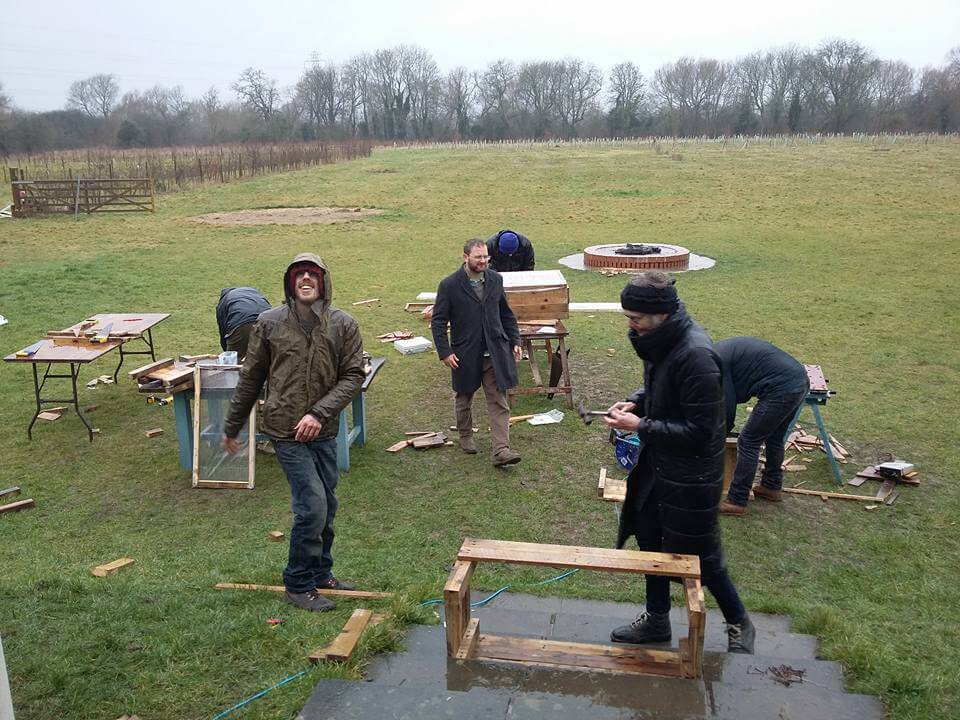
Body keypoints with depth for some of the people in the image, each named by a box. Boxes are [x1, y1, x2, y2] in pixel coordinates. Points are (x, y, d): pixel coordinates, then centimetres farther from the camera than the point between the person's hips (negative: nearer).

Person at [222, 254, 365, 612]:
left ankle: (320, 573, 34)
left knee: (326, 506, 14)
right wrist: (232, 427, 11)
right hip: (286, 430, -3)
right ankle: (298, 584, 11)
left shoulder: (343, 325, -3)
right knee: (312, 506, -8)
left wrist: (319, 413, -16)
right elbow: (251, 378, 4)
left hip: (324, 431, 3)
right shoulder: (269, 323, -4)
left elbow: (353, 376, -4)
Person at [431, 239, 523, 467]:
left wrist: (514, 341, 7)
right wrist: (444, 352, -12)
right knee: (464, 399, 15)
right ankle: (466, 436, 37)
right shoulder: (450, 285, -10)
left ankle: (501, 450, -3)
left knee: (499, 402, -2)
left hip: (495, 352, 3)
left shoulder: (495, 279, 3)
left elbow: (506, 314, 13)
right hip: (465, 354, -2)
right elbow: (438, 321, -6)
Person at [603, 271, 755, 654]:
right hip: (657, 465, 9)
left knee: (700, 556, 8)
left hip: (691, 476, -9)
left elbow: (700, 430, -27)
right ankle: (656, 620, 41)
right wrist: (636, 401, -2)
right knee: (650, 540, 20)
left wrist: (641, 427, -23)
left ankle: (739, 624, 34)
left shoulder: (695, 356, -30)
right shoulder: (660, 341, -2)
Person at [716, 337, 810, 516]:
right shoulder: (722, 349, 20)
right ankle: (772, 487, 42)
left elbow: (727, 406, -6)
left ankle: (736, 502, 7)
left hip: (782, 389, -10)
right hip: (800, 380, 10)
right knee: (774, 438, 25)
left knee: (748, 442, 0)